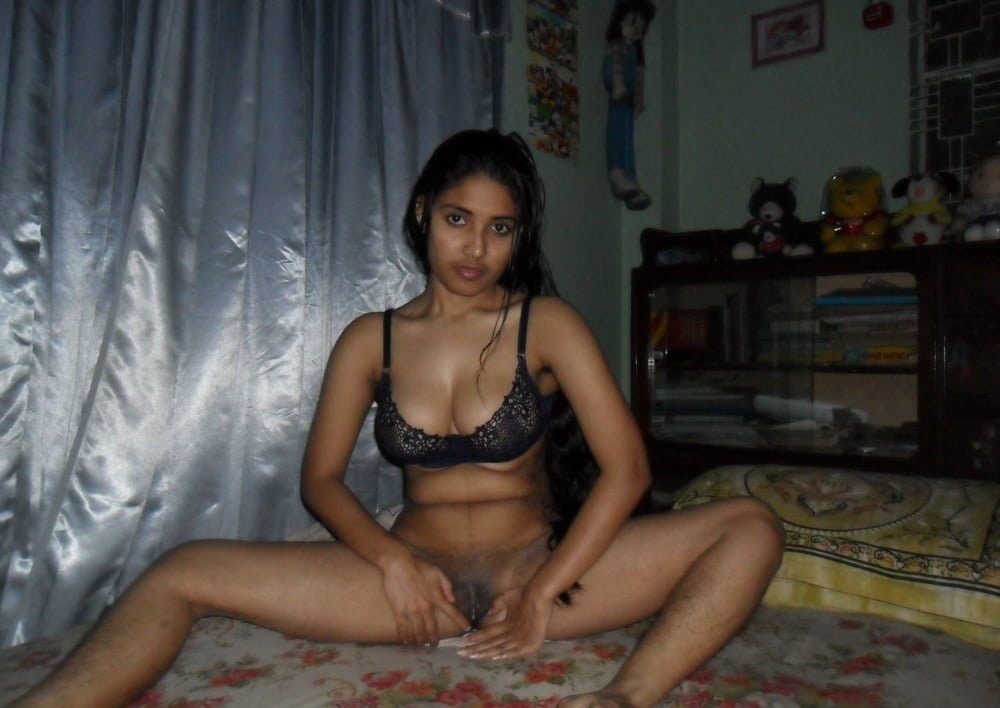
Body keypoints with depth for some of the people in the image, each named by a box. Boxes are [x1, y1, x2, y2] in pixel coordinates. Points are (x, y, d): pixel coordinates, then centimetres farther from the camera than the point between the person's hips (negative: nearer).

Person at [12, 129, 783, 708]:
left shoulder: (547, 326, -2)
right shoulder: (371, 340, 5)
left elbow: (626, 470, -8)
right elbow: (322, 478, 6)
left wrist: (544, 595, -13)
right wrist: (393, 560, -12)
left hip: (539, 563, -1)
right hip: (416, 571, 1)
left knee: (751, 528, -21)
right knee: (184, 574, -14)